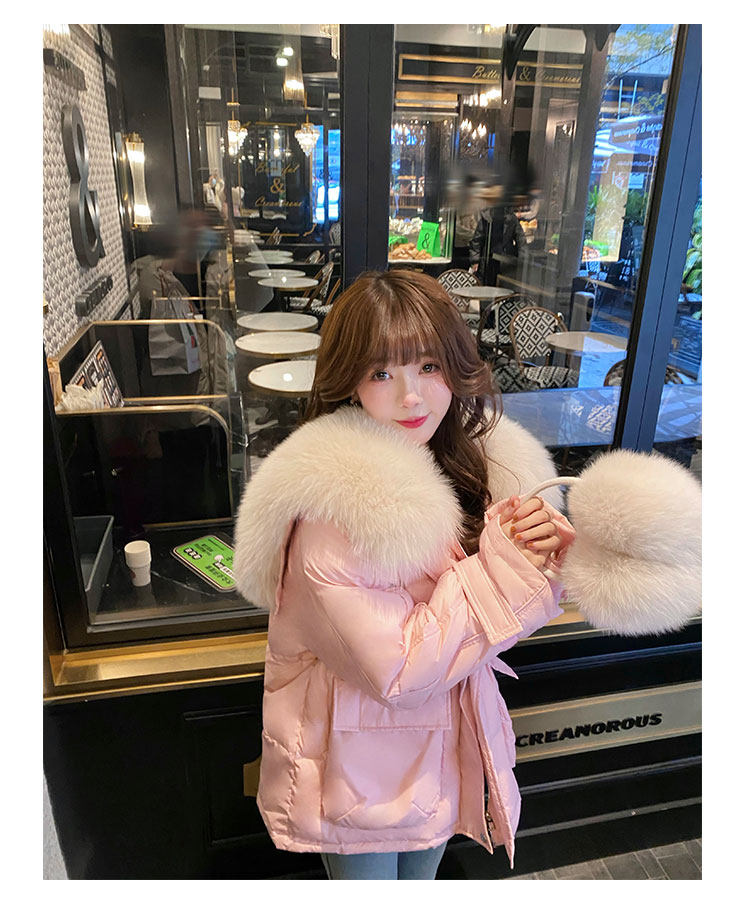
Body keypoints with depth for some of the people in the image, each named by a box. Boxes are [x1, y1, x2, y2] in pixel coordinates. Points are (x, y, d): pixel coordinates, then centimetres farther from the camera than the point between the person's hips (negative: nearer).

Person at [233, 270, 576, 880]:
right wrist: (505, 566, -28)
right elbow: (396, 670, -28)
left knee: (422, 879, 31)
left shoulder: (480, 460, -11)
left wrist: (545, 551, -22)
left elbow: (512, 612, -1)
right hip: (357, 768, -5)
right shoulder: (329, 508, -30)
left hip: (445, 746, 6)